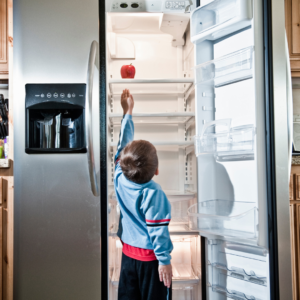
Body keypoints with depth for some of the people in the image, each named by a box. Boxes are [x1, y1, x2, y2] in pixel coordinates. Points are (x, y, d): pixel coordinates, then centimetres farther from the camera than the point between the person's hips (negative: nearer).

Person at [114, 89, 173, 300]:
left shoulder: (120, 180, -5)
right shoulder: (153, 194, -21)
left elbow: (123, 144, 5)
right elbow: (157, 230, -20)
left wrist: (128, 112, 13)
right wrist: (164, 260, -11)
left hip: (128, 253, 6)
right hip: (150, 259, -6)